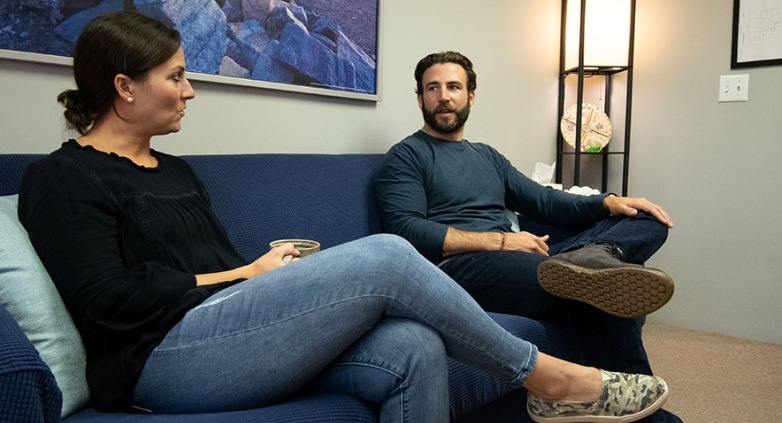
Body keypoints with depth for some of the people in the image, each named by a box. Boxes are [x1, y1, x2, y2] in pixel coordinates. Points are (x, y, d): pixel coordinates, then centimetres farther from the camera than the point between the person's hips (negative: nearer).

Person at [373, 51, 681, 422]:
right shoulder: (406, 156, 6)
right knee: (605, 299, -30)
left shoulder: (488, 156, 28)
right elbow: (407, 231, -10)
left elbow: (545, 201, 22)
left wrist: (608, 202, 1)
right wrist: (501, 241, -15)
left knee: (646, 221, -5)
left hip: (514, 260, 8)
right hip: (457, 268, -8)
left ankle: (591, 258, -35)